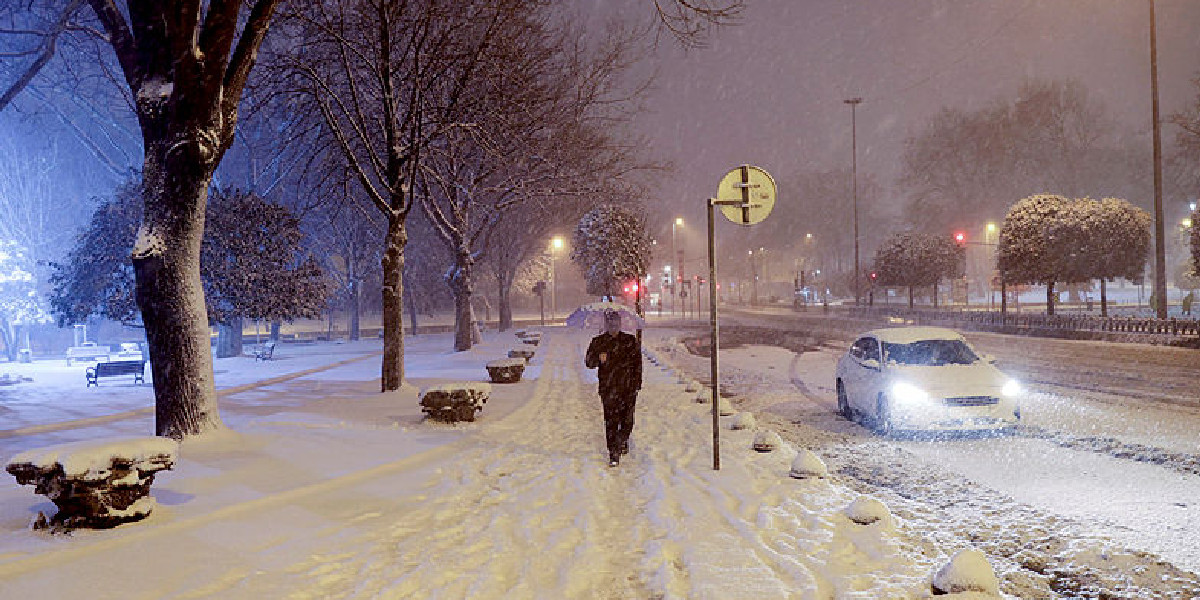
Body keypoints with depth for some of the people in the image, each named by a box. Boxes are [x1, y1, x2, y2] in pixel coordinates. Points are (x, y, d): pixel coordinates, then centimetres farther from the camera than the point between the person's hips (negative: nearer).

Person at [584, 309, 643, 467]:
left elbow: (638, 363, 10)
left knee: (627, 418, 9)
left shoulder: (630, 341, 7)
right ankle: (613, 453, -2)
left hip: (629, 387, 2)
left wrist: (637, 383, 4)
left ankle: (623, 440, 37)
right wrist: (599, 358, -20)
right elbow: (588, 362, 1)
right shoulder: (598, 342, 5)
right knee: (611, 420, -7)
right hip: (608, 387, -2)